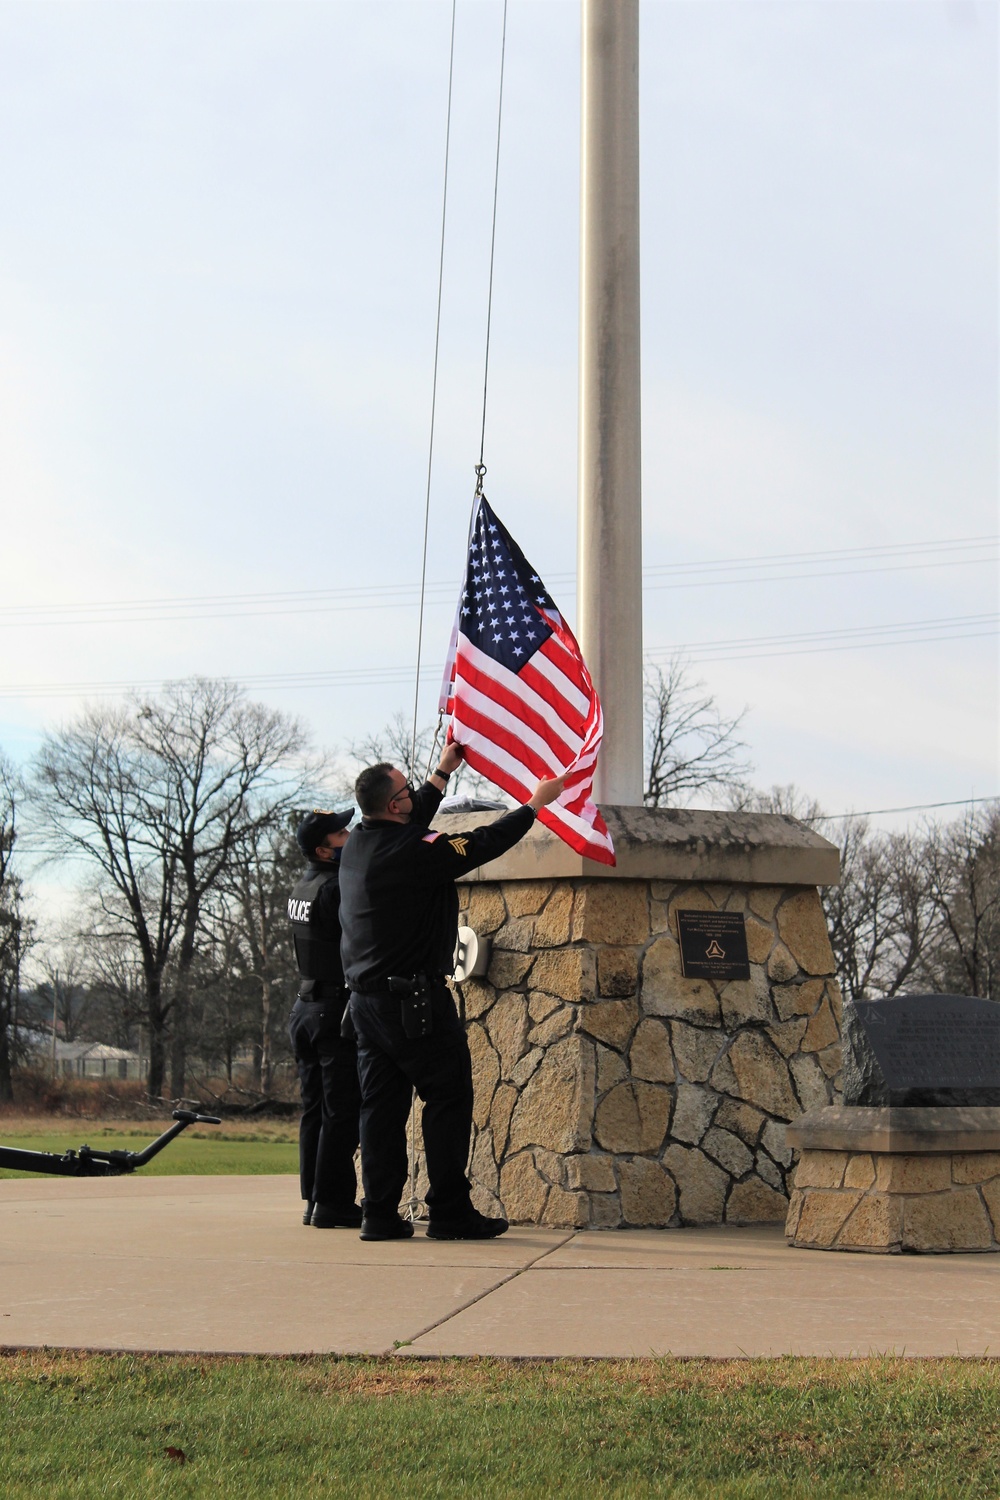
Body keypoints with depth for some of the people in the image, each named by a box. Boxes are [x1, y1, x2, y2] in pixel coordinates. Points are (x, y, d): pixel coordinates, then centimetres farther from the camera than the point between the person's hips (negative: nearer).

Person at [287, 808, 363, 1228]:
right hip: (337, 1009, -9)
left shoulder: (302, 889, 12)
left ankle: (314, 1200, 14)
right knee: (342, 1111, -4)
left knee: (315, 1110, 11)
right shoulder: (335, 888, -16)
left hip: (306, 1008, 9)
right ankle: (332, 1203, -3)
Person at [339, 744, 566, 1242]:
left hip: (366, 997, 8)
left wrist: (444, 772, 35)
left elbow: (408, 826, 27)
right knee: (449, 1099, 0)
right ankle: (449, 1212, 0)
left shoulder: (359, 843, 7)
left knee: (381, 1104, 9)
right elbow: (483, 843, -12)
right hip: (416, 1002, -8)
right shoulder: (410, 853, -18)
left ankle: (380, 1213, 8)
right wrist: (537, 803, 2)